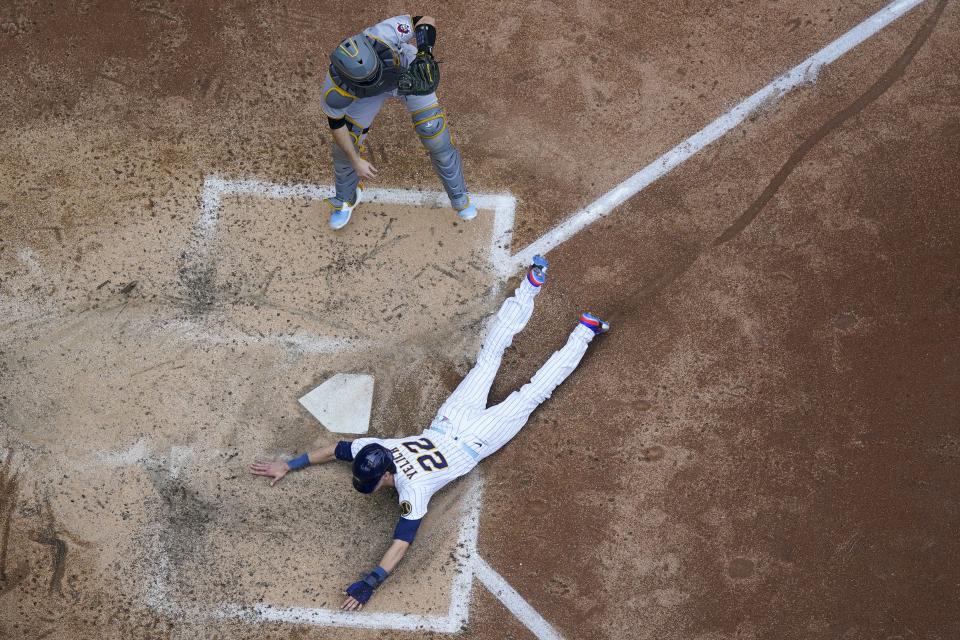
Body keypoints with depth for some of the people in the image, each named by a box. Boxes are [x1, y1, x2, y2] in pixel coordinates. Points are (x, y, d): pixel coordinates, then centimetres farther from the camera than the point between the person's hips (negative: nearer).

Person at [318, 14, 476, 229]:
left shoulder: (381, 35, -46)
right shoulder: (335, 91, -39)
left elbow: (425, 20, -31)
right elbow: (336, 123, -18)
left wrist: (425, 53, -48)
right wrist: (356, 161, -11)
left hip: (406, 70, 0)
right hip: (368, 94, 0)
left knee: (437, 139, 1)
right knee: (345, 145, 7)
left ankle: (459, 197, 29)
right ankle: (345, 199, 41)